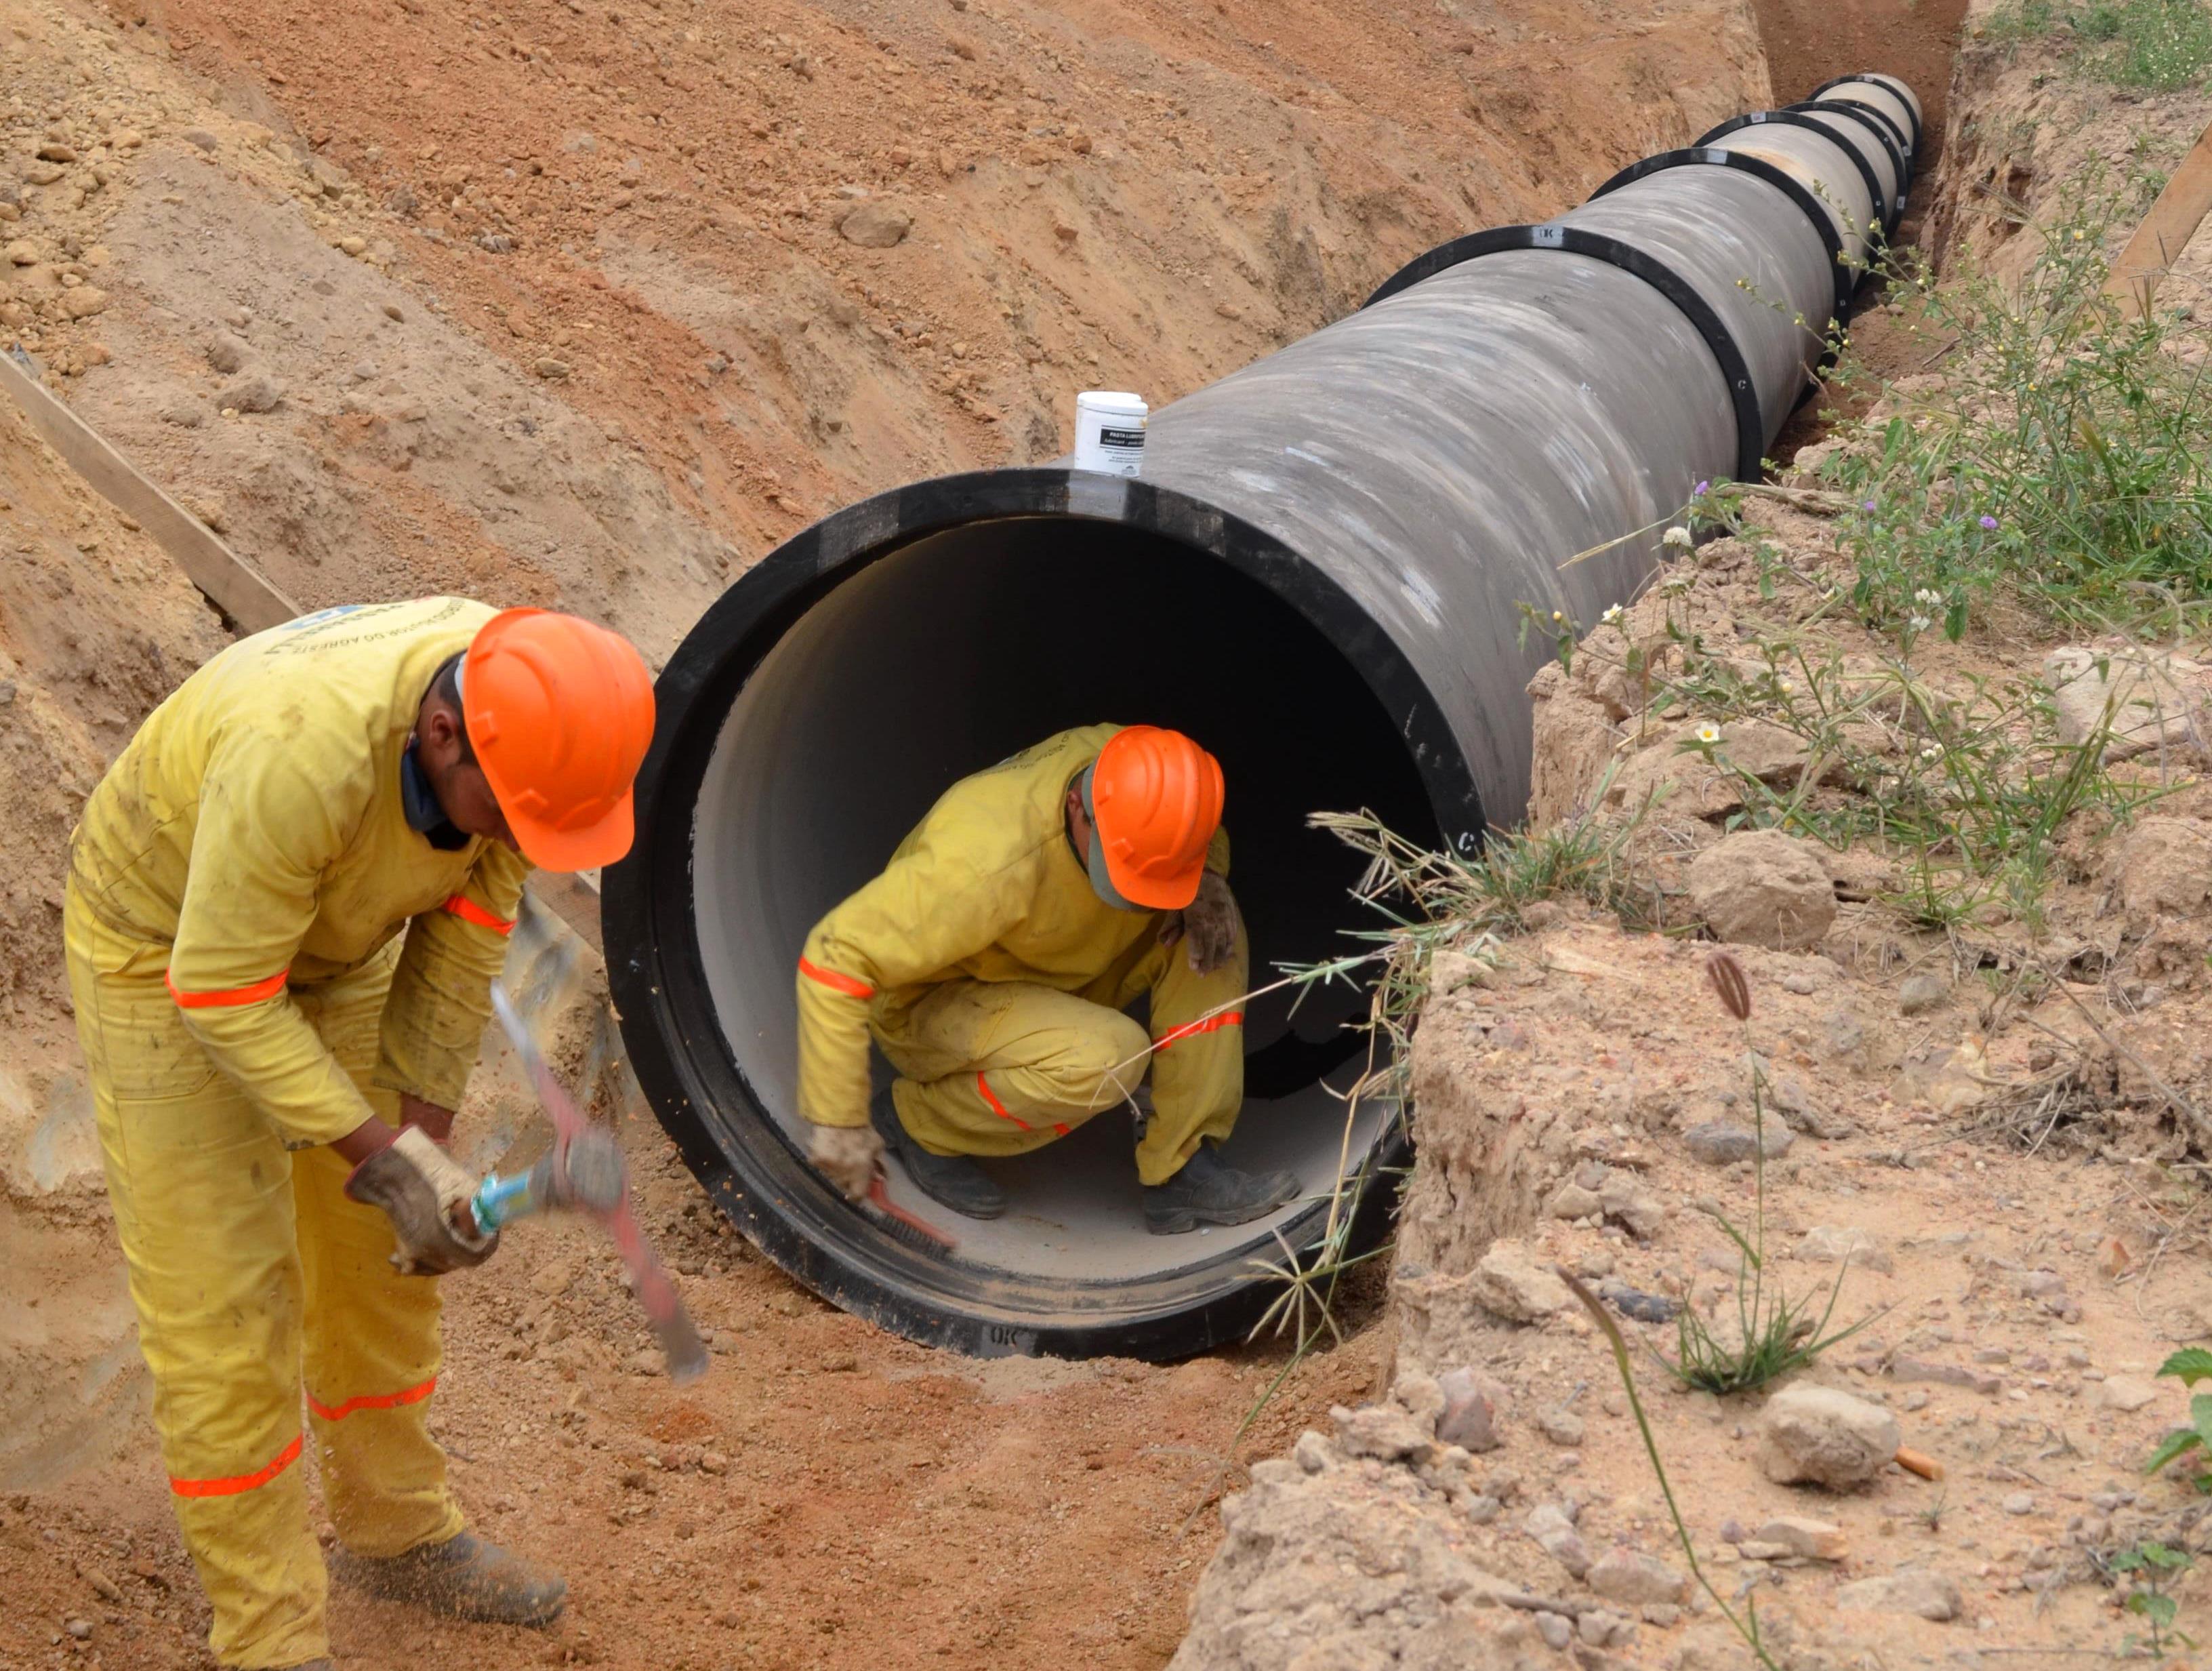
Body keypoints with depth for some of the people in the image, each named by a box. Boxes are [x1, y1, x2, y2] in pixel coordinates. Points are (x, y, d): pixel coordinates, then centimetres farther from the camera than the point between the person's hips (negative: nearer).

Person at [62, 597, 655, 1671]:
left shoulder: (532, 709, -22)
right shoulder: (303, 757, -43)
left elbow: (469, 908, -10)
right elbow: (221, 992, -32)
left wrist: (425, 1137, -11)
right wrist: (387, 1163, -31)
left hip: (323, 936, 7)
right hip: (165, 949, -6)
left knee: (374, 1248, 14)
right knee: (220, 1291, -5)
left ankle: (395, 1531, 33)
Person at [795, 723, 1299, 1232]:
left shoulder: (1139, 776, -19)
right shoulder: (993, 861, -39)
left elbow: (1210, 844, 5)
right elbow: (836, 956, -34)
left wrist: (1208, 884, -19)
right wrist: (839, 1118, -31)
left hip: (1052, 981, 7)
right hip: (933, 1005, -7)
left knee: (1209, 932, -14)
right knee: (1110, 1059, -34)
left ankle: (1182, 1170, -10)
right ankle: (915, 1122, -8)